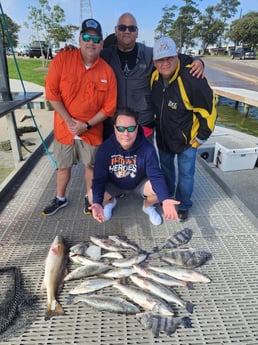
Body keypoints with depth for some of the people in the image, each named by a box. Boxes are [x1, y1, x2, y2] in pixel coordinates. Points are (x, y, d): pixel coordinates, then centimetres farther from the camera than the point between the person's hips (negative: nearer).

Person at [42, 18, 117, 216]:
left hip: (92, 131, 0)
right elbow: (52, 92, -9)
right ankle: (60, 199, 37)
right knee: (64, 166, 15)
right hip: (64, 128, 0)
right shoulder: (62, 59, -9)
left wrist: (87, 125, -14)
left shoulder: (107, 71, -7)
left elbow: (109, 107, -7)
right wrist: (68, 121, -14)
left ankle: (89, 198, 36)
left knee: (90, 166, 14)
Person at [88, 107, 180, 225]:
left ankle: (148, 206, 12)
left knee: (158, 190, -28)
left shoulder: (147, 149, -28)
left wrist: (165, 199, -46)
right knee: (93, 197, -24)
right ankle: (110, 202, 17)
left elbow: (156, 175, -28)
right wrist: (97, 203, -42)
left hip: (139, 184, 0)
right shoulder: (105, 149, -27)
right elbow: (99, 179, -24)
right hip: (113, 184, 1)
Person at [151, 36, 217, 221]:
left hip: (187, 138, -5)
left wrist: (201, 137, -12)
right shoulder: (154, 77, -8)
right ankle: (167, 195, 48)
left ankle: (183, 205, 30)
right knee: (165, 167, 23)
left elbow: (209, 109, -19)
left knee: (185, 173, 7)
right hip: (163, 136, 6)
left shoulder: (192, 79, -27)